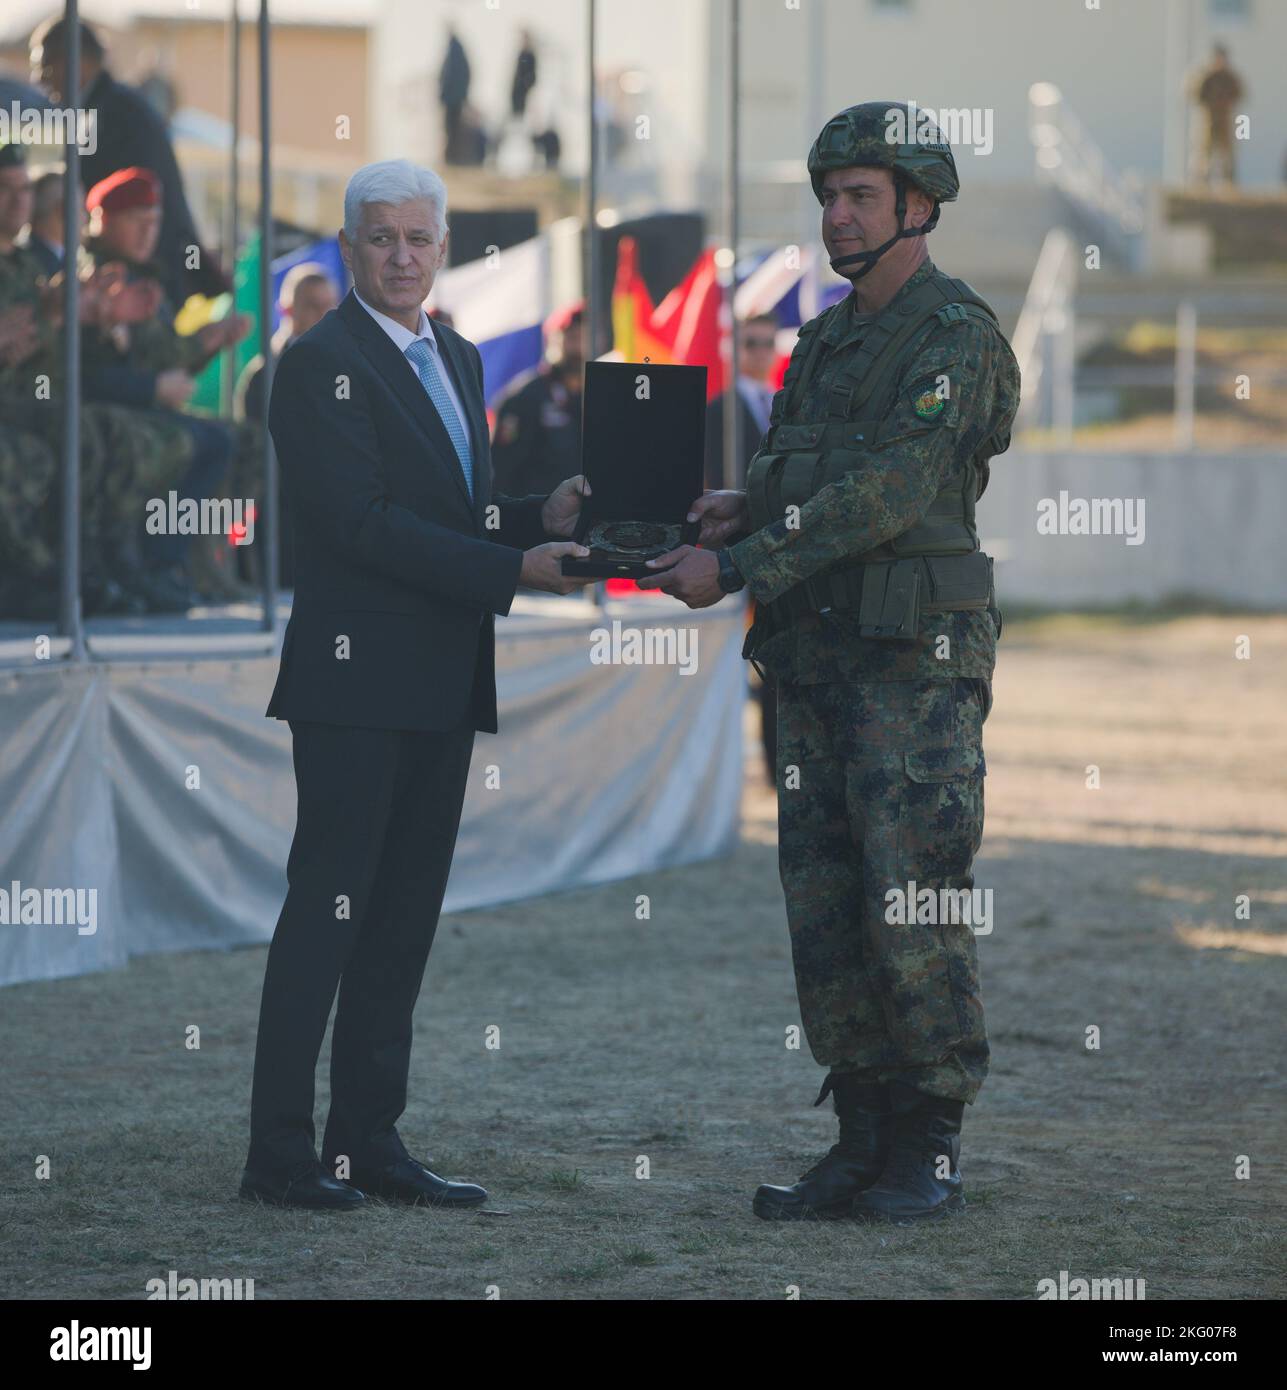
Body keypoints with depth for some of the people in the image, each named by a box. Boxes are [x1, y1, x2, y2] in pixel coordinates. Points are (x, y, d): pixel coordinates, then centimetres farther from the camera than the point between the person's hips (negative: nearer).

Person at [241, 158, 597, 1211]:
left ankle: (369, 1140, 14)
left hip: (441, 688, 8)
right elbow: (362, 524, -17)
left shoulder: (458, 360, 17)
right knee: (328, 910, -7)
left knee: (405, 916, 9)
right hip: (356, 680, -8)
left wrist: (540, 518, 2)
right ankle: (279, 1154, -4)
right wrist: (511, 568, -19)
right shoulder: (322, 365, -9)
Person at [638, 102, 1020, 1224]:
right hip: (815, 658, 8)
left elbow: (885, 492, -18)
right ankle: (863, 1144, 11)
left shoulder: (958, 336, -9)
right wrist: (745, 511, -1)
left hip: (917, 664, -8)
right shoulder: (823, 344, 18)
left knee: (914, 906, -8)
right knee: (824, 907, 6)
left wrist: (736, 568, -19)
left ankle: (930, 1154, -1)